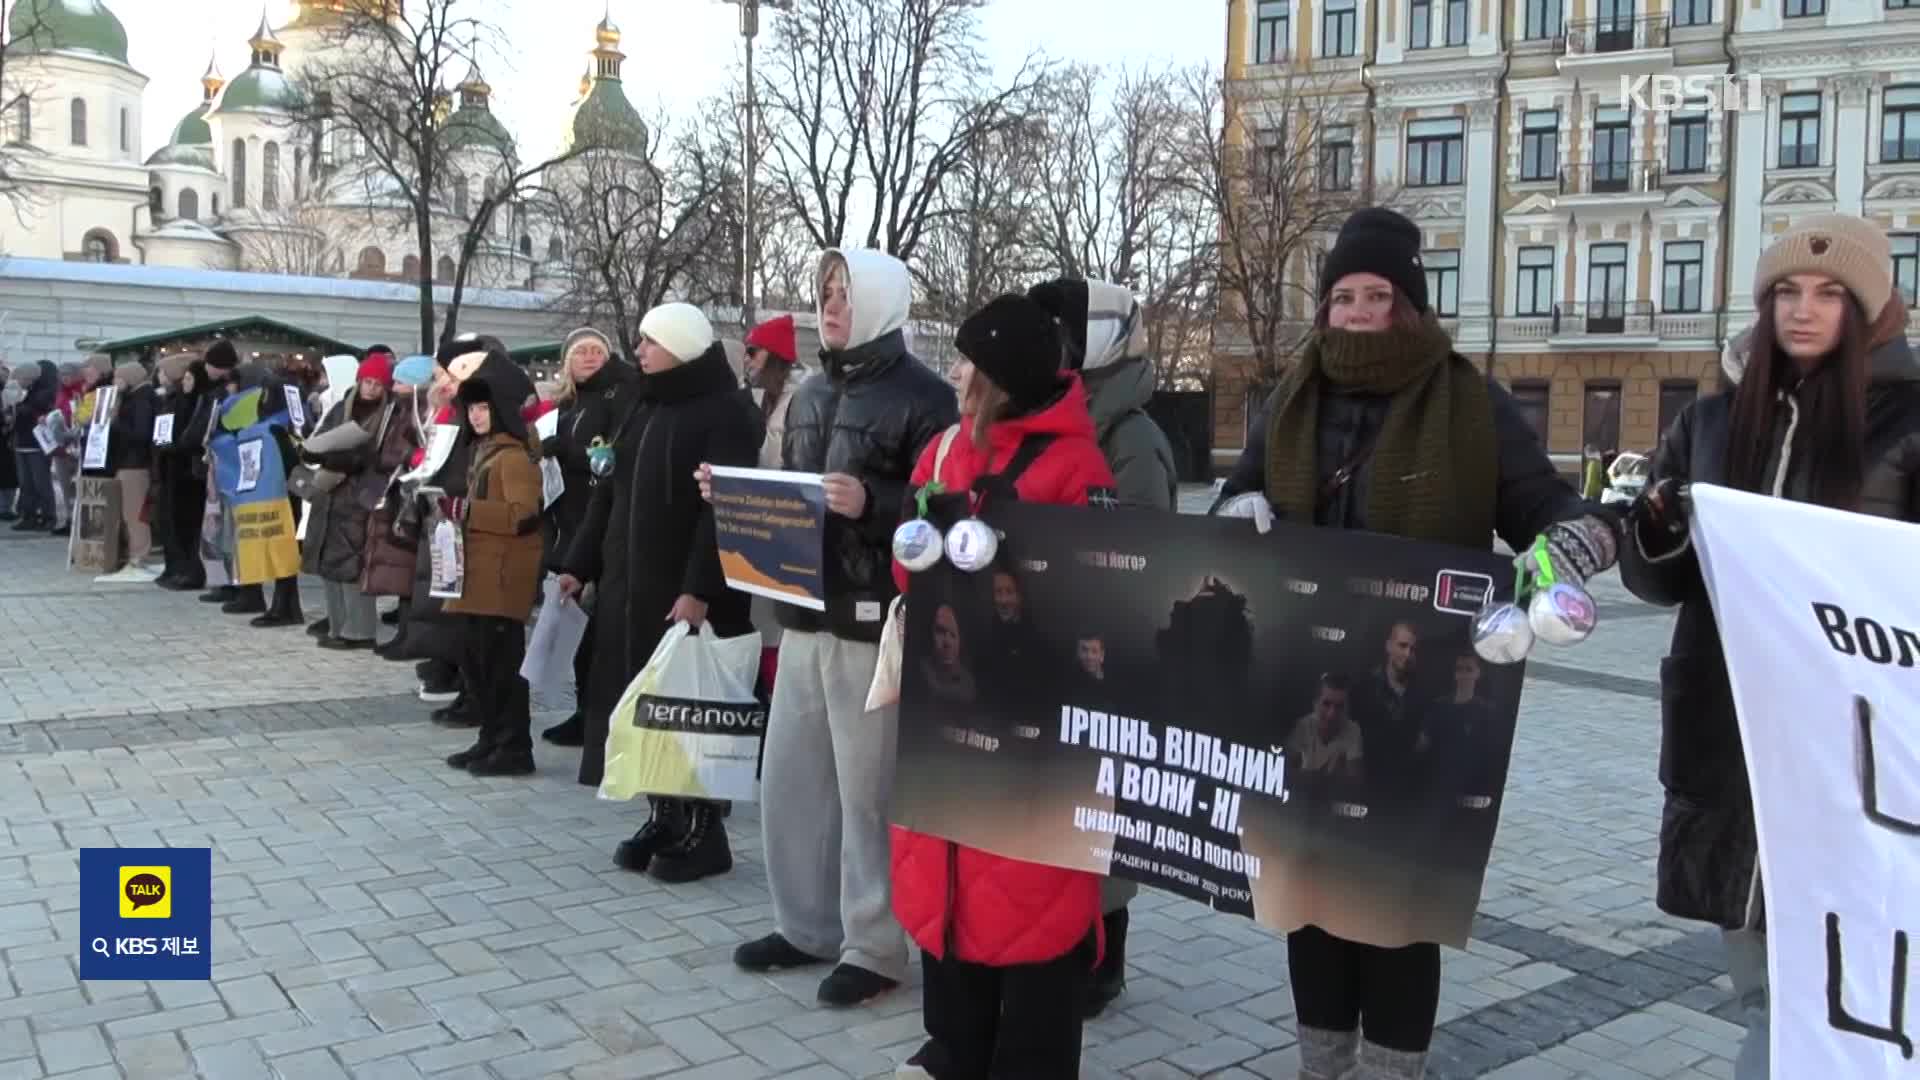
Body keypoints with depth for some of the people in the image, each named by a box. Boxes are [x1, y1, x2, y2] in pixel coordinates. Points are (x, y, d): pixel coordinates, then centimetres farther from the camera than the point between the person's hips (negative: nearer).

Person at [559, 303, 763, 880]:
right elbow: (611, 492, 18)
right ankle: (664, 817, 22)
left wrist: (698, 589, -25)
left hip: (685, 591, -8)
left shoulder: (726, 413, -10)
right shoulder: (643, 406, 16)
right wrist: (580, 566, 15)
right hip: (628, 584, 8)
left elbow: (724, 509, -19)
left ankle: (703, 832, 10)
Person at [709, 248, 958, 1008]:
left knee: (867, 789, 1)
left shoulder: (923, 397, -8)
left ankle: (874, 948, 14)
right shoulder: (811, 393, 15)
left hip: (874, 623, -7)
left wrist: (870, 503, -27)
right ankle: (807, 925, 28)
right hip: (804, 614, 8)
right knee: (789, 777, 13)